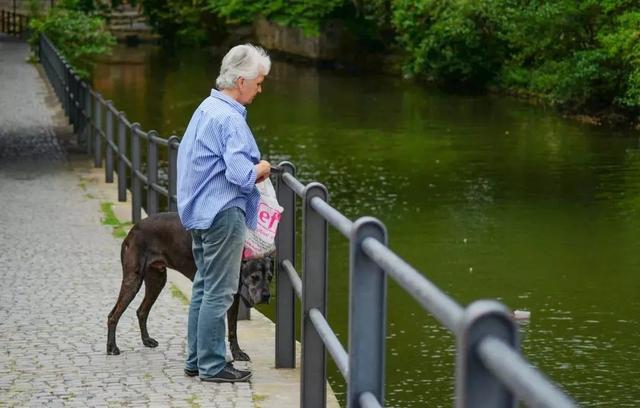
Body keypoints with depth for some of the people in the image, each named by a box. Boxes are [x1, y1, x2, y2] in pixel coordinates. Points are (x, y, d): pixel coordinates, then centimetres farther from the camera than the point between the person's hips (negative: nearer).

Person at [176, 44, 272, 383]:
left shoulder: (206, 108, 11)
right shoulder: (230, 119, -19)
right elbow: (242, 175, -26)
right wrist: (261, 170, -5)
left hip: (199, 212, 10)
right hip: (223, 214, -10)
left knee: (204, 287, 16)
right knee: (219, 292, -3)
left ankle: (196, 359, 23)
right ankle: (212, 365, 3)